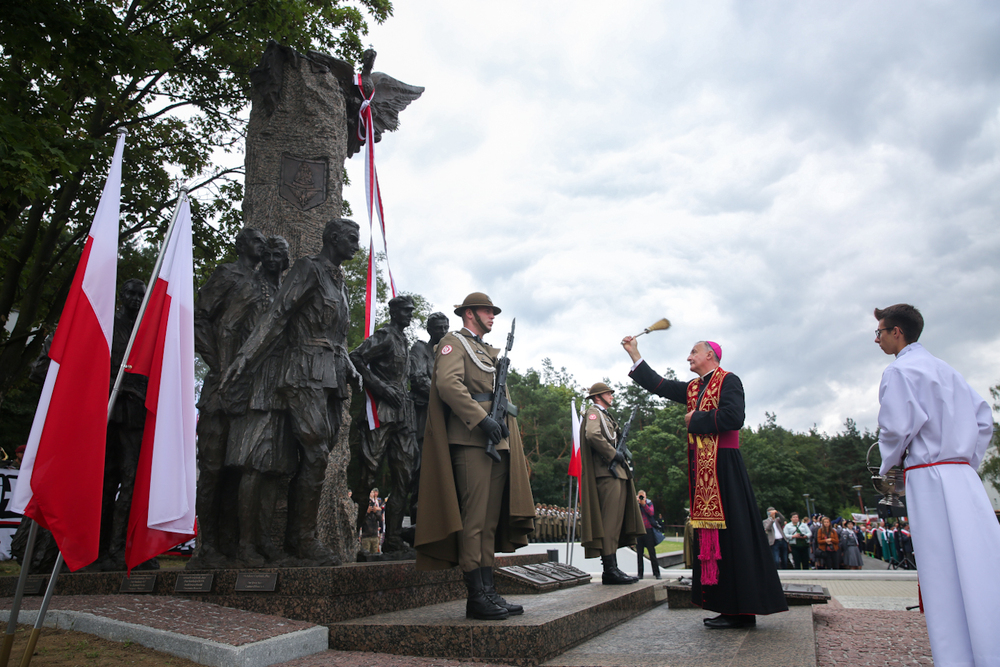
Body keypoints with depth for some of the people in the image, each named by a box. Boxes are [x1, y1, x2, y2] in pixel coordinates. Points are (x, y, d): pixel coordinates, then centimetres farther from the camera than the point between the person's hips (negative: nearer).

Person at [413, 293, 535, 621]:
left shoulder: (489, 351, 27)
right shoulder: (454, 343, 1)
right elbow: (448, 384, -16)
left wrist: (504, 419, 7)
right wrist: (482, 419, -22)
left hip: (498, 443, 9)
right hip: (470, 440, -9)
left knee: (490, 520, 8)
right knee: (473, 519, -7)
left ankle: (489, 591, 13)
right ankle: (476, 597, -3)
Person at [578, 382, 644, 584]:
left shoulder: (605, 416, 28)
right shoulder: (593, 413, -3)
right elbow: (593, 435, -22)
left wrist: (622, 457, 11)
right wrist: (613, 454, -16)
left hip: (617, 474, 10)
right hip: (607, 472, -10)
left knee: (616, 521, 8)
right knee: (609, 520, -13)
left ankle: (611, 569, 10)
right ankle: (610, 569, -15)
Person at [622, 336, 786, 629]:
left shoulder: (728, 381, -5)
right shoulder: (692, 389, 19)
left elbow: (733, 417, -20)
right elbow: (657, 384, 20)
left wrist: (695, 420, -7)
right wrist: (634, 353, 20)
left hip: (723, 467, -8)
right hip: (702, 470, 8)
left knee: (729, 533, -7)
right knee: (710, 535, 7)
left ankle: (741, 611, -1)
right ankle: (730, 607, 13)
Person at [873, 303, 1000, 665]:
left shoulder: (899, 371, -7)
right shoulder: (947, 370, 18)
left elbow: (897, 428, -15)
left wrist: (888, 463, 2)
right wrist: (967, 460, 20)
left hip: (928, 478, -8)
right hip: (964, 477, 8)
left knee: (948, 574, -6)